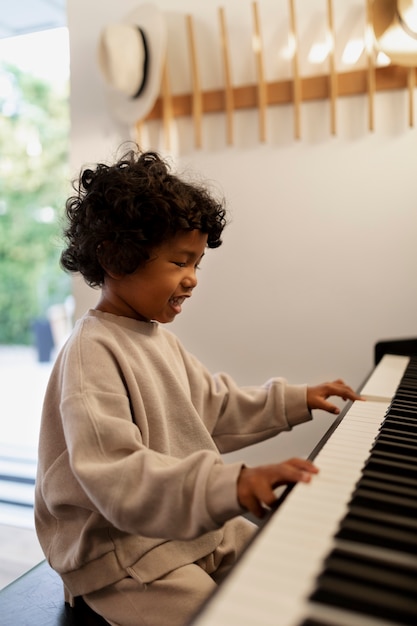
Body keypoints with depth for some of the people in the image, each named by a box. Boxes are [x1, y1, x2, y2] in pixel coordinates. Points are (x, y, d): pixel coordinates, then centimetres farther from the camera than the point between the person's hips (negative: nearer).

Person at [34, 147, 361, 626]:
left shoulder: (158, 338, 8)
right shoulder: (92, 353, -23)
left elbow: (213, 406, 18)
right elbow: (115, 479, -33)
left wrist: (297, 400, 16)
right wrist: (233, 485, -44)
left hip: (194, 527, 9)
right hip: (120, 556, -9)